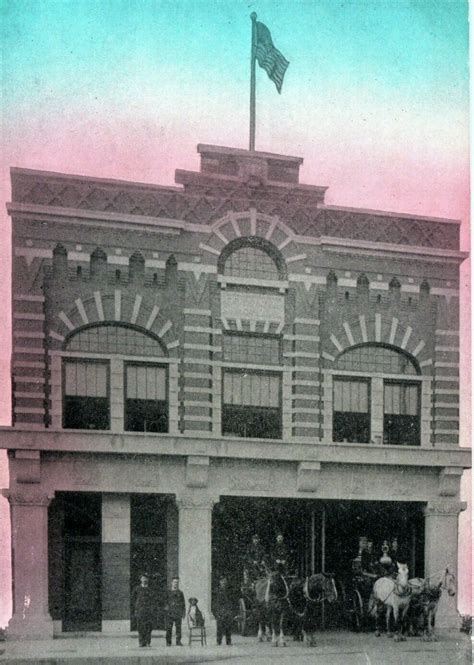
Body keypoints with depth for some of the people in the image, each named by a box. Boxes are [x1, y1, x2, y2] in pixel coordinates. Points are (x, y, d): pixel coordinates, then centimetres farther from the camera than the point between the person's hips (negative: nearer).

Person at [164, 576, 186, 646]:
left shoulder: (180, 593, 12)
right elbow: (165, 602, 7)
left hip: (178, 613, 2)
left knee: (178, 627, 0)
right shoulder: (168, 592, 8)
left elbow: (183, 604, 13)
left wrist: (184, 613, 6)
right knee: (169, 628, -3)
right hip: (170, 613, -2)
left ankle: (178, 642, 5)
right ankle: (168, 642, 2)